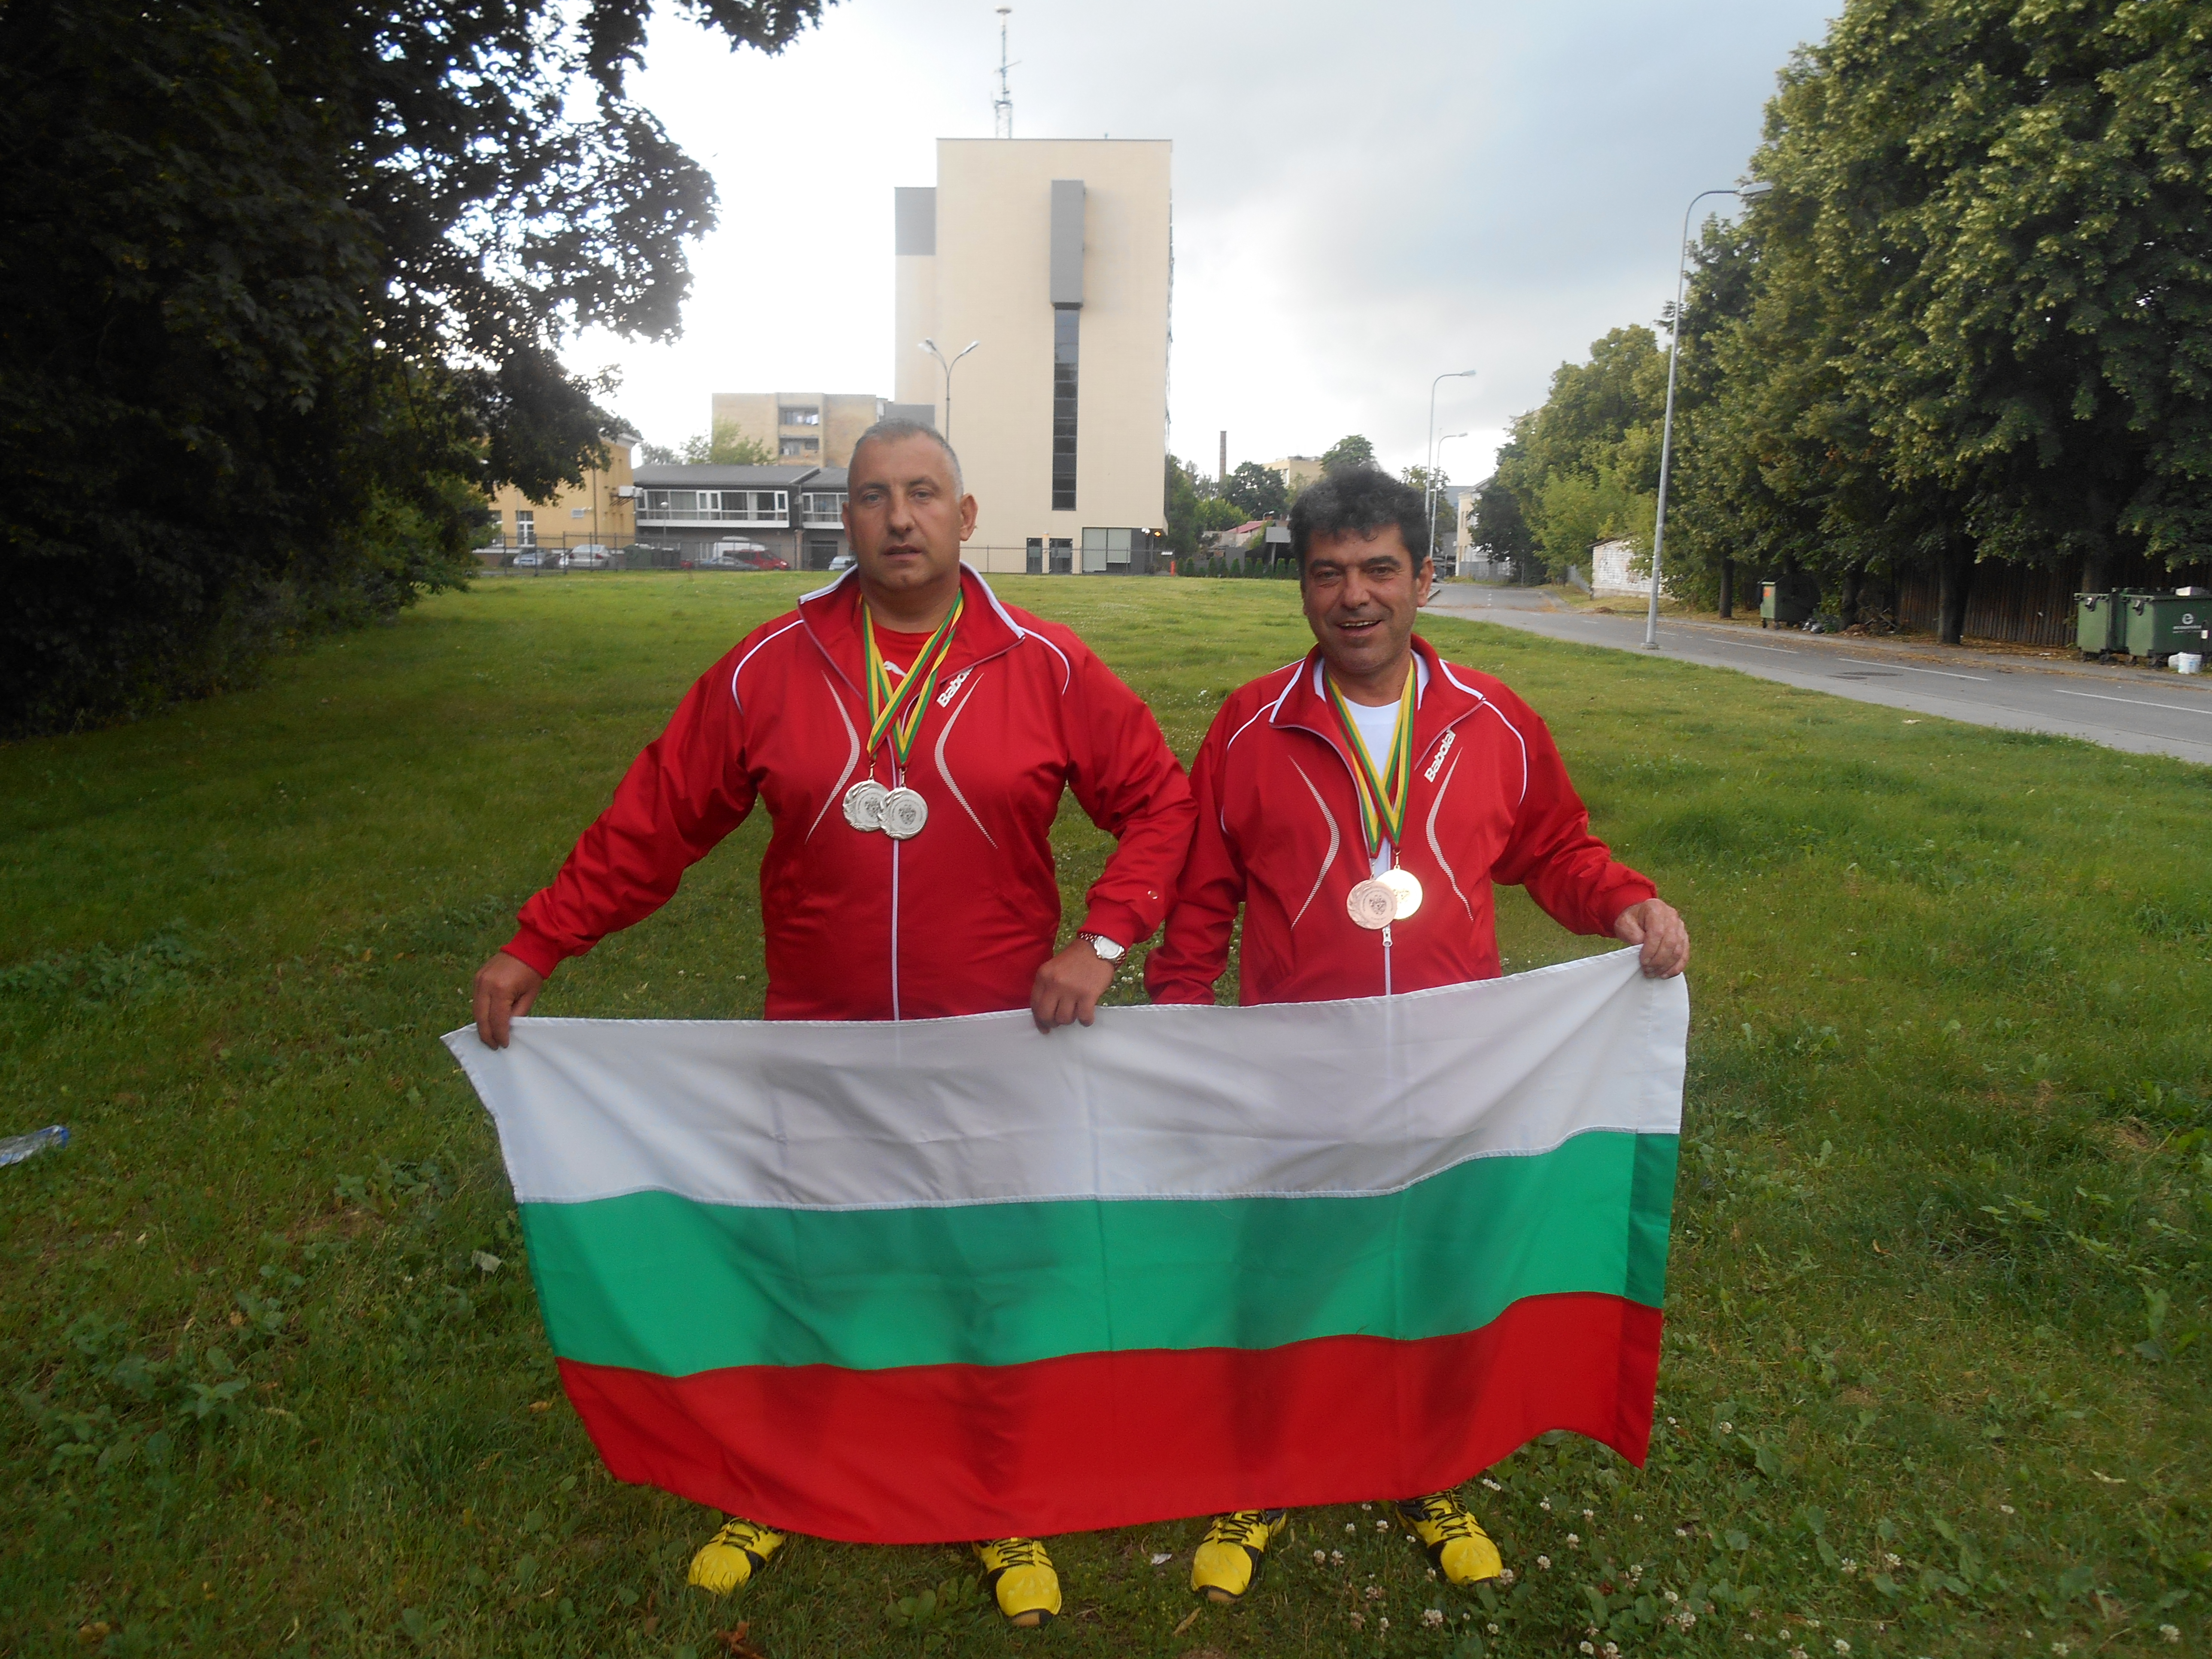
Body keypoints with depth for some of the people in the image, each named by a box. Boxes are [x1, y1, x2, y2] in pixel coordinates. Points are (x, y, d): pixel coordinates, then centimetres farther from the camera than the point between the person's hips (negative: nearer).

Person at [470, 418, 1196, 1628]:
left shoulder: (1045, 666, -6)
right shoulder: (770, 668, -4)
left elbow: (1159, 804, -1)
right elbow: (651, 823, 0)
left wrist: (1102, 942, -12)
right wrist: (535, 946, -2)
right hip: (817, 1045, 1)